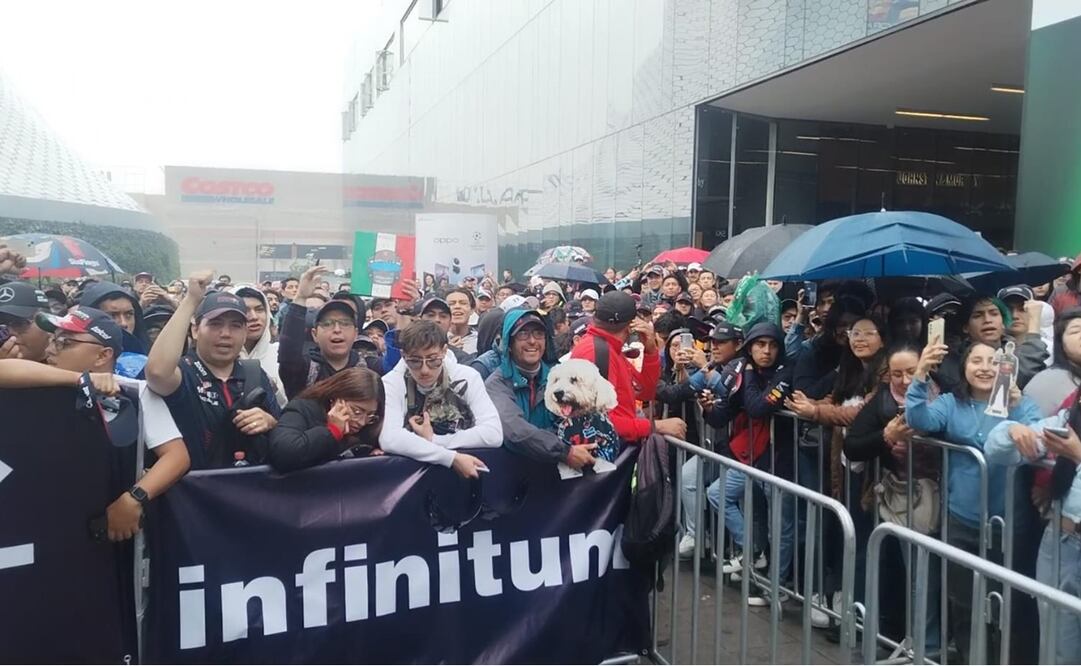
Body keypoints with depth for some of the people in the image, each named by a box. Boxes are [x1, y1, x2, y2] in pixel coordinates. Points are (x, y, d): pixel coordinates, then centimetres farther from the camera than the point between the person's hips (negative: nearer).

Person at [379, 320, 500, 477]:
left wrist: (432, 440, -16)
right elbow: (389, 439, -25)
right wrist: (452, 458, -27)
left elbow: (494, 434, -15)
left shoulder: (467, 377, -6)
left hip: (465, 471, 1)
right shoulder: (391, 383, -9)